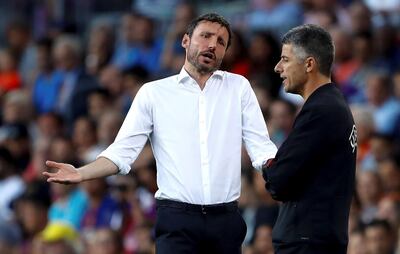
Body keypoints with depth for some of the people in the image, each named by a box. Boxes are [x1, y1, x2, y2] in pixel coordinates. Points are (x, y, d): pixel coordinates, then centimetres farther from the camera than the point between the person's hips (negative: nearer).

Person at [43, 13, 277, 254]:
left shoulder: (238, 87, 10)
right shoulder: (154, 92, 5)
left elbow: (261, 149, 5)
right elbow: (123, 152, 1)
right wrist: (81, 174, -16)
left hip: (226, 218, 2)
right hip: (177, 218, -2)